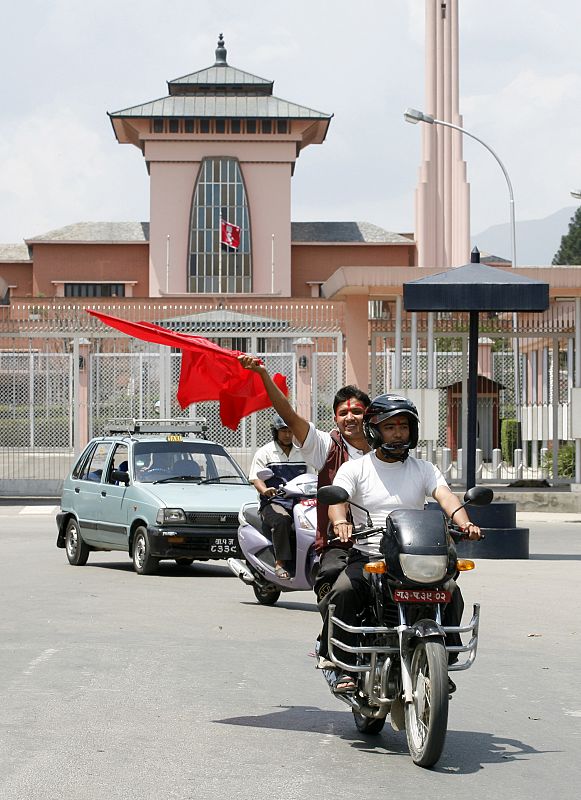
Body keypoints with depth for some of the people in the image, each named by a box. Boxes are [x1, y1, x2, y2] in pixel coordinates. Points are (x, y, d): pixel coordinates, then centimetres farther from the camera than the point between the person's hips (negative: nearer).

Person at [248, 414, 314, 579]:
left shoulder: (302, 453, 24)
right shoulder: (265, 452, 8)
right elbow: (256, 477, -2)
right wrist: (265, 490, -24)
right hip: (273, 502, -4)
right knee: (282, 520, -38)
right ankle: (280, 563, -33)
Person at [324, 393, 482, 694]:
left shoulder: (424, 470, 13)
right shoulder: (354, 469, 8)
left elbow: (445, 496, -5)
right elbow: (337, 497, -10)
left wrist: (463, 522, -28)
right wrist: (340, 522, -35)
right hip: (366, 557, -2)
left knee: (450, 593, -22)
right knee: (343, 591, -31)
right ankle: (345, 668, -21)